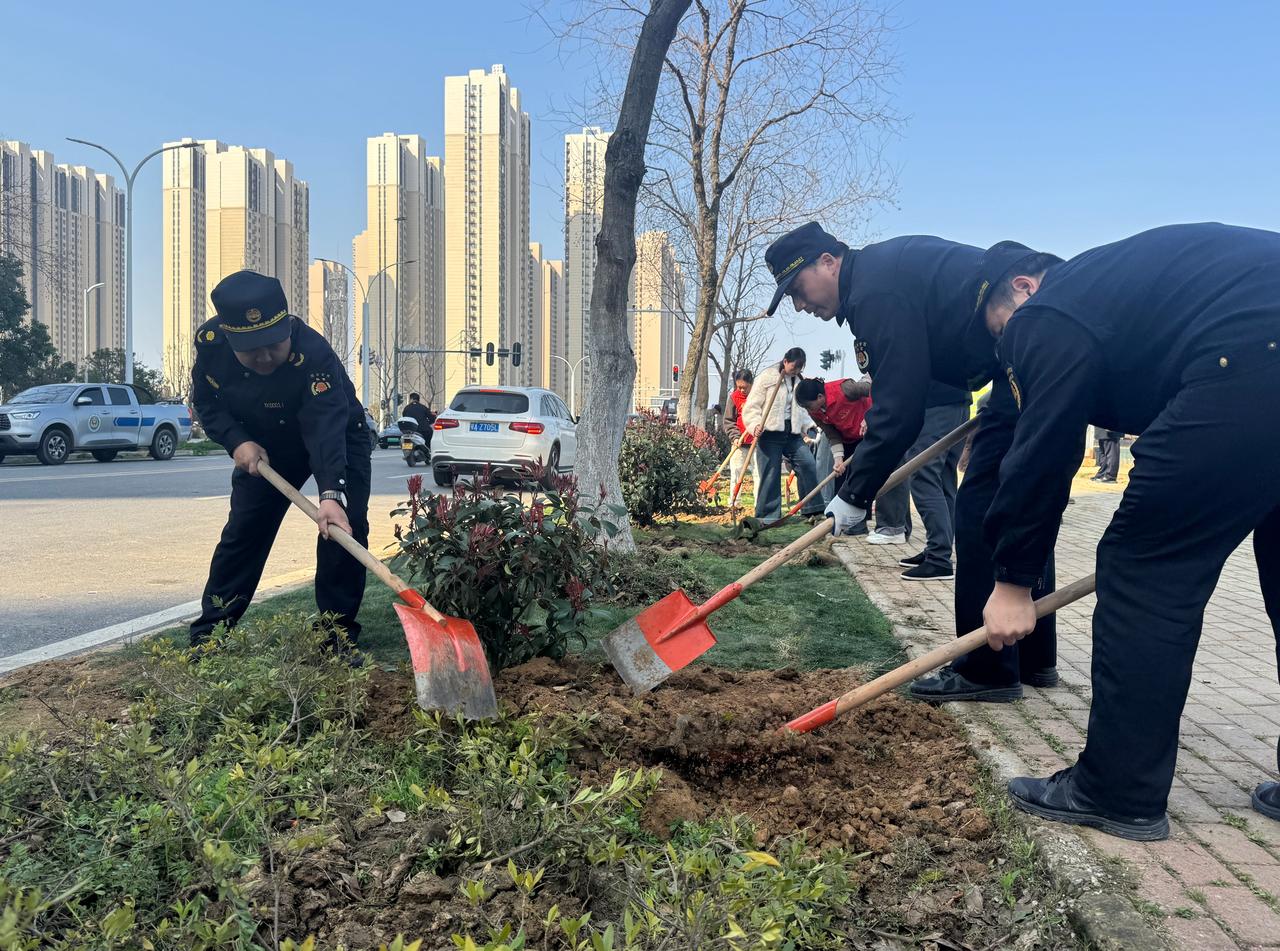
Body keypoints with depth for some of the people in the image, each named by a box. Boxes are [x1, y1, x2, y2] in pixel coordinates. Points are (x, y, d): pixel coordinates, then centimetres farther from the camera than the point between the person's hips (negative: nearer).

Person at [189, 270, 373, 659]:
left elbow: (326, 429, -51)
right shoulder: (209, 341, -24)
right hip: (264, 446, 4)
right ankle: (207, 633, 16)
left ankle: (338, 634, -5)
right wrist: (237, 441, -24)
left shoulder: (313, 354, -40)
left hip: (337, 437, -4)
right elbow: (206, 402, -7)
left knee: (343, 528, -18)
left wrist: (331, 494, -64)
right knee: (243, 531, 3)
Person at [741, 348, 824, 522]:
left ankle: (812, 510, -2)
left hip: (792, 433, 5)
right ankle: (767, 516, 3)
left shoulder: (799, 382, 16)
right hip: (770, 432, -5)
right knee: (770, 474, -5)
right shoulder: (767, 377, -2)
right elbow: (751, 406, -5)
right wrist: (756, 425, -20)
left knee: (808, 464, -10)